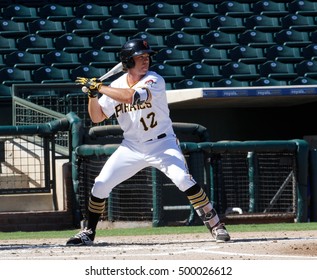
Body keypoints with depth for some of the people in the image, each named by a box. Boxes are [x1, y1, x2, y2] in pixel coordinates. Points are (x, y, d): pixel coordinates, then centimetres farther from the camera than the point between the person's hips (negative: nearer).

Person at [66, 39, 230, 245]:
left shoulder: (155, 81, -15)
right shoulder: (116, 85, 1)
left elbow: (130, 96, -32)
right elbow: (97, 117, 5)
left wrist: (99, 87, -25)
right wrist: (93, 94, -12)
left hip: (161, 145, -4)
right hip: (131, 148, 4)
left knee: (184, 180, -25)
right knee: (101, 185, -3)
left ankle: (215, 225, -15)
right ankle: (88, 233, 15)